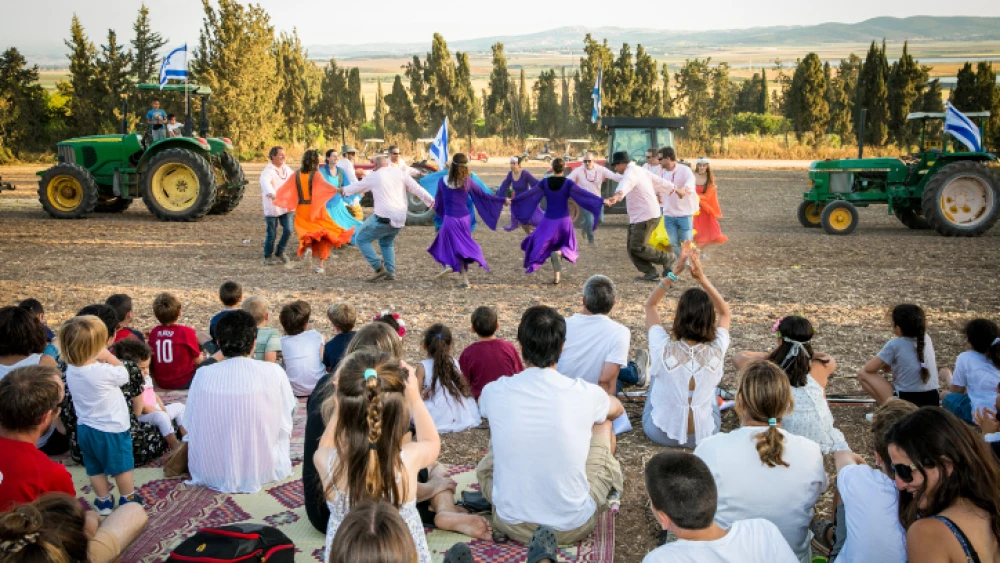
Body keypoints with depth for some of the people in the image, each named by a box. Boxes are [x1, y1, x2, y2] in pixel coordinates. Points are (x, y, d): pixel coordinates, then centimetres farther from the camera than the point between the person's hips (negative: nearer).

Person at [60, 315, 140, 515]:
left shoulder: (71, 371, -8)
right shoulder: (104, 372, -30)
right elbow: (124, 375, -10)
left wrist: (100, 359, -1)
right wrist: (108, 356, -11)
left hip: (85, 428, 7)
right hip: (112, 429, -6)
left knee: (95, 469, 20)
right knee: (122, 467, 12)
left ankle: (103, 502, 33)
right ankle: (129, 500, 26)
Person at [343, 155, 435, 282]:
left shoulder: (373, 177, 3)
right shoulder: (399, 173, 10)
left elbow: (356, 187, 20)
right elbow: (417, 188, 5)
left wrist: (344, 190, 39)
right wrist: (432, 201, 7)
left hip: (384, 218, -5)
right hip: (400, 219, 6)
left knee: (362, 239, 9)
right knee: (387, 243, 28)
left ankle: (379, 268, -4)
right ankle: (390, 272, 14)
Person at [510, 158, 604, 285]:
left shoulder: (544, 183, -4)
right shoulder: (568, 183, -9)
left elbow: (528, 194, 4)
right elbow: (584, 194, -18)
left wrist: (513, 201, 16)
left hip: (548, 221, 0)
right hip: (564, 221, 0)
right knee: (566, 247, 16)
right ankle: (559, 253, -22)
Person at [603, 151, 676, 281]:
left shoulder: (631, 173, -16)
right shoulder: (641, 171, 16)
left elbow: (625, 184, -40)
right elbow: (660, 181, 27)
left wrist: (617, 196, -61)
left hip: (646, 217, -11)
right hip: (638, 217, 11)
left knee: (638, 247, -11)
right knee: (632, 247, 7)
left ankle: (666, 258, 7)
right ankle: (650, 273, 10)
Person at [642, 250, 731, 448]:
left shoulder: (664, 349, -24)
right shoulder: (716, 353, -21)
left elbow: (650, 305, -4)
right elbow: (725, 312, 1)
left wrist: (673, 274, -10)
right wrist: (702, 278, -8)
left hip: (661, 433, -1)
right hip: (705, 435, 1)